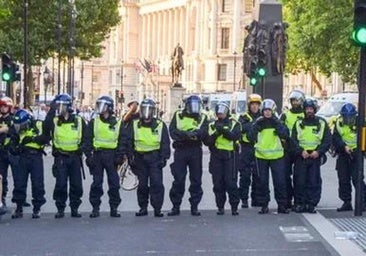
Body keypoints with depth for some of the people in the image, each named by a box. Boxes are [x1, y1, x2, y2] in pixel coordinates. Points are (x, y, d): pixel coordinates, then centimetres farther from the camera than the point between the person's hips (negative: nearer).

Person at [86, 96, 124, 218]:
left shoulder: (117, 123, 6)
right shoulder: (93, 122, 7)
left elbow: (121, 142, 8)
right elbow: (88, 140, 5)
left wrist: (120, 156, -1)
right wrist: (89, 156, -4)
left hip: (111, 156, 0)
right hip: (97, 155, 0)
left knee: (114, 183, 1)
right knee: (96, 183, 1)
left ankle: (114, 208, 8)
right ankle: (95, 208, 8)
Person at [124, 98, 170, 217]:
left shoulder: (160, 125, 3)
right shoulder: (134, 125, 5)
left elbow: (165, 143, 5)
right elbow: (128, 142, 8)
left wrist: (164, 158, -3)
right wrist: (130, 157, 1)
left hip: (155, 158, -1)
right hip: (140, 158, 2)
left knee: (157, 183, -8)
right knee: (142, 184, 7)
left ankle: (157, 208, -2)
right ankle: (143, 208, 16)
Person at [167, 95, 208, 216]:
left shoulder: (202, 118, 8)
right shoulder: (178, 115, 7)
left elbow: (204, 132, -9)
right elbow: (172, 132, -6)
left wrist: (195, 132, -30)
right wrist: (186, 134, -22)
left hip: (195, 150, 1)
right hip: (180, 150, -1)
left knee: (196, 179, 4)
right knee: (178, 179, 0)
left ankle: (194, 206, 12)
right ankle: (176, 206, 8)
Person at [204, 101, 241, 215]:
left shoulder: (234, 124, 8)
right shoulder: (212, 125, 14)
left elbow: (235, 136, -11)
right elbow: (207, 141, 3)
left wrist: (224, 130, -22)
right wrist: (215, 134, -13)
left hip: (229, 156, -3)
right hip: (216, 156, 3)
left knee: (231, 182, -7)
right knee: (218, 183, 3)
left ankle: (234, 207, -1)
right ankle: (220, 207, 11)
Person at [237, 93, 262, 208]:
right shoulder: (244, 117, 6)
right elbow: (241, 128, -14)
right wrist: (254, 124, -22)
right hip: (246, 149, -2)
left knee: (257, 176, 6)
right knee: (245, 176, -1)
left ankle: (255, 199, 15)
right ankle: (244, 199, 5)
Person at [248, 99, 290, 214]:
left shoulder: (278, 122, 3)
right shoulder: (258, 122, 3)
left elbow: (285, 135, -12)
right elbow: (250, 137, -8)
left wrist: (277, 124, -19)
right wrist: (257, 126, -20)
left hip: (277, 156, -1)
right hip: (261, 156, 1)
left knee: (280, 181, 0)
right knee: (262, 182, 5)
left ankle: (281, 205, 10)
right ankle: (264, 206, 14)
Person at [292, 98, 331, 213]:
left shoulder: (322, 123, 7)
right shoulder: (298, 123, 9)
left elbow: (327, 140, 4)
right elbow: (293, 140, 4)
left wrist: (318, 152, -9)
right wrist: (301, 151, -11)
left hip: (315, 156, 0)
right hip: (300, 157, 0)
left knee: (314, 182, -1)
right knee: (300, 182, -1)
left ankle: (311, 204, 5)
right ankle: (299, 203, 7)